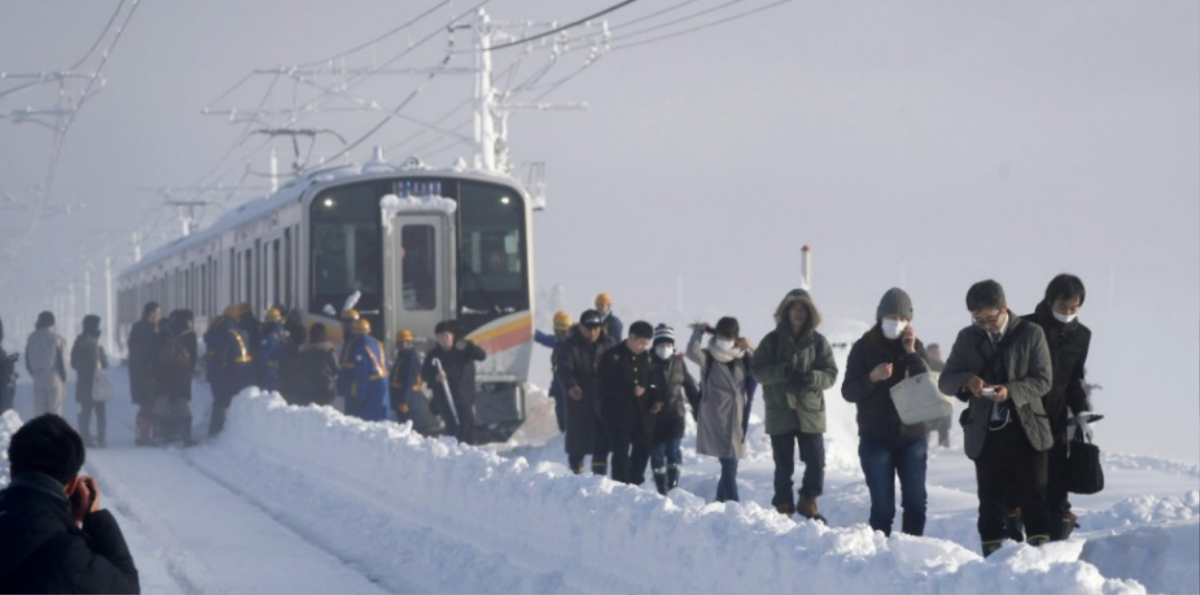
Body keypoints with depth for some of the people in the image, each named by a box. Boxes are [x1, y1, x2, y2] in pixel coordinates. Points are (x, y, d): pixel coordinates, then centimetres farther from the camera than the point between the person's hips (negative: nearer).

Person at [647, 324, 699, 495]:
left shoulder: (678, 363, 5)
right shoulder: (648, 364, -4)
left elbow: (690, 387, 12)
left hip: (676, 415, 1)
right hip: (655, 417, -1)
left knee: (675, 450, -9)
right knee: (657, 452, 3)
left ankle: (673, 487, -6)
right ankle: (662, 491, 12)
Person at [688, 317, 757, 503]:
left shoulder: (744, 357, 9)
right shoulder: (708, 357, -3)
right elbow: (692, 352, -22)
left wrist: (752, 350, -6)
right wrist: (699, 331, -11)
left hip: (736, 418, 5)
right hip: (715, 419, -5)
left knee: (730, 464, 11)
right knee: (729, 464, -12)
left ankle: (721, 502, 24)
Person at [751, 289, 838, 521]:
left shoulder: (818, 342, 4)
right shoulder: (772, 340, 2)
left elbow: (830, 373, 1)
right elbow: (757, 369, -3)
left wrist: (812, 378, -20)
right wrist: (782, 372, -20)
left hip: (810, 411, 1)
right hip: (780, 411, -1)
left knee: (816, 462, -1)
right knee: (784, 465, 3)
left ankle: (808, 502, 20)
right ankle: (783, 508, 14)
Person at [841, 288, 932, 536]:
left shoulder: (915, 346, 6)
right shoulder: (864, 347, 0)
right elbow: (848, 392, -4)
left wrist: (911, 353, -13)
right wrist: (872, 378, -22)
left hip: (912, 436, 2)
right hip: (876, 439, -2)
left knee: (916, 502, 4)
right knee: (882, 506, -4)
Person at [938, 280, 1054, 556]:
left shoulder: (1031, 334, 1)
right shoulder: (967, 338, 9)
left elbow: (1043, 380, -4)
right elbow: (945, 381, 7)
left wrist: (1011, 391, -21)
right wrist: (967, 380, -16)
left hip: (1026, 430, -2)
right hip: (985, 433, 3)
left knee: (1033, 497, -4)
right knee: (990, 502, 6)